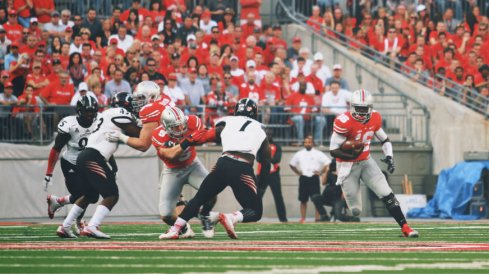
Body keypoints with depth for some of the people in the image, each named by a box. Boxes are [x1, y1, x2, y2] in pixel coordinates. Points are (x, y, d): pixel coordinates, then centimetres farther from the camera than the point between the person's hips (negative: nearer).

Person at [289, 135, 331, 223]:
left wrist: (320, 172, -7)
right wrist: (298, 172, 10)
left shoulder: (318, 154, -1)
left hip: (314, 178, -4)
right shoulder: (299, 154, 10)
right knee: (303, 200, 7)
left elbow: (328, 164, -4)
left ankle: (323, 215, -9)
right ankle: (302, 218, 12)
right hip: (303, 178, 4)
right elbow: (292, 164, 21)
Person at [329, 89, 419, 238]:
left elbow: (385, 140, 14)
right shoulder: (344, 122, -23)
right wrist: (352, 155, -30)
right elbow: (334, 150, -21)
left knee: (388, 196, -8)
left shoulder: (375, 119, -4)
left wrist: (389, 156, -2)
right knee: (355, 210, -3)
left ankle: (405, 227, -4)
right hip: (348, 166, -5)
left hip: (366, 162, 5)